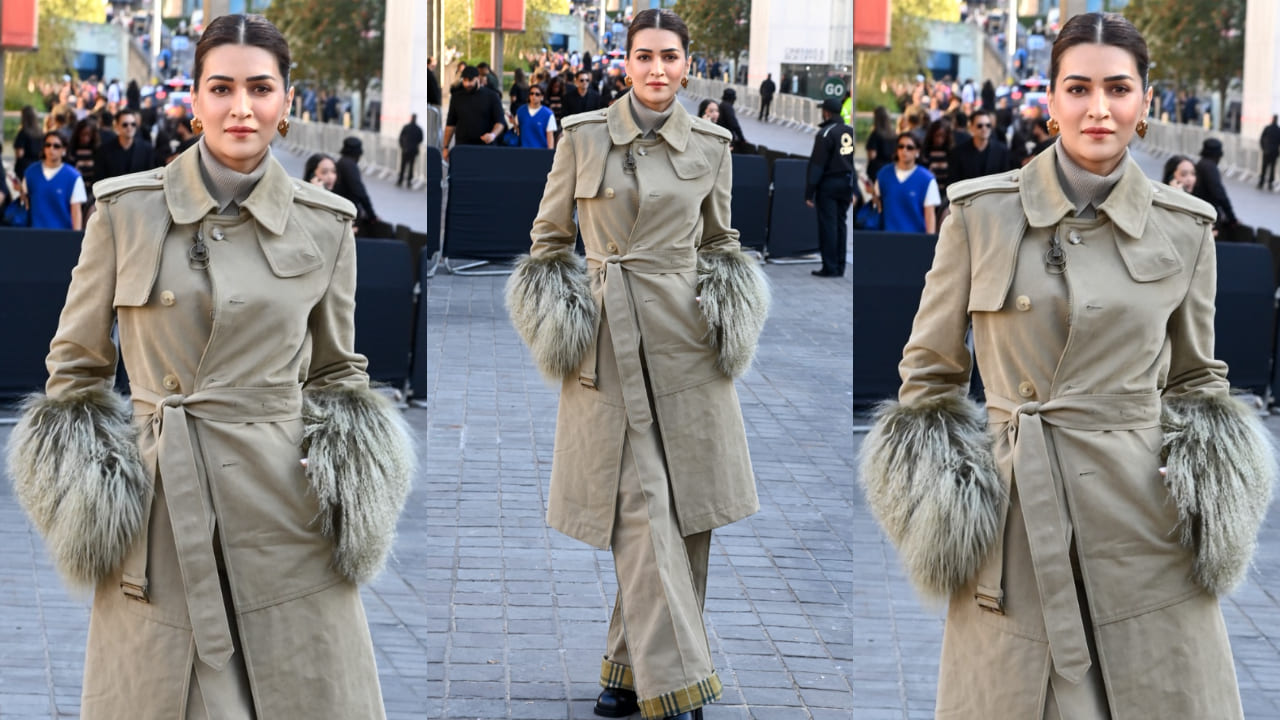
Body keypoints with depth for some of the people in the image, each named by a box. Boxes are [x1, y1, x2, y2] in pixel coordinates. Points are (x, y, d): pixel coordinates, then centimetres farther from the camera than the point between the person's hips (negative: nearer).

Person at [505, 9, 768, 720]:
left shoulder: (711, 145, 6)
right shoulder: (584, 136, 0)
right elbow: (551, 237, 10)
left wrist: (727, 304, 5)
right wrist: (559, 318, 2)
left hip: (687, 338, 3)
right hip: (610, 339, -2)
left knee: (687, 506, 2)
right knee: (640, 506, -9)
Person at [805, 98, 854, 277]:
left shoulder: (825, 134, -12)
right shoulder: (850, 132, 9)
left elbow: (816, 166, -14)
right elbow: (856, 163, 12)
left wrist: (809, 193, -11)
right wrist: (853, 191, 17)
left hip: (829, 184, -7)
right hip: (846, 184, 7)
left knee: (828, 225, -3)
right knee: (841, 224, 13)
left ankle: (830, 267, -3)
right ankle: (840, 267, 15)